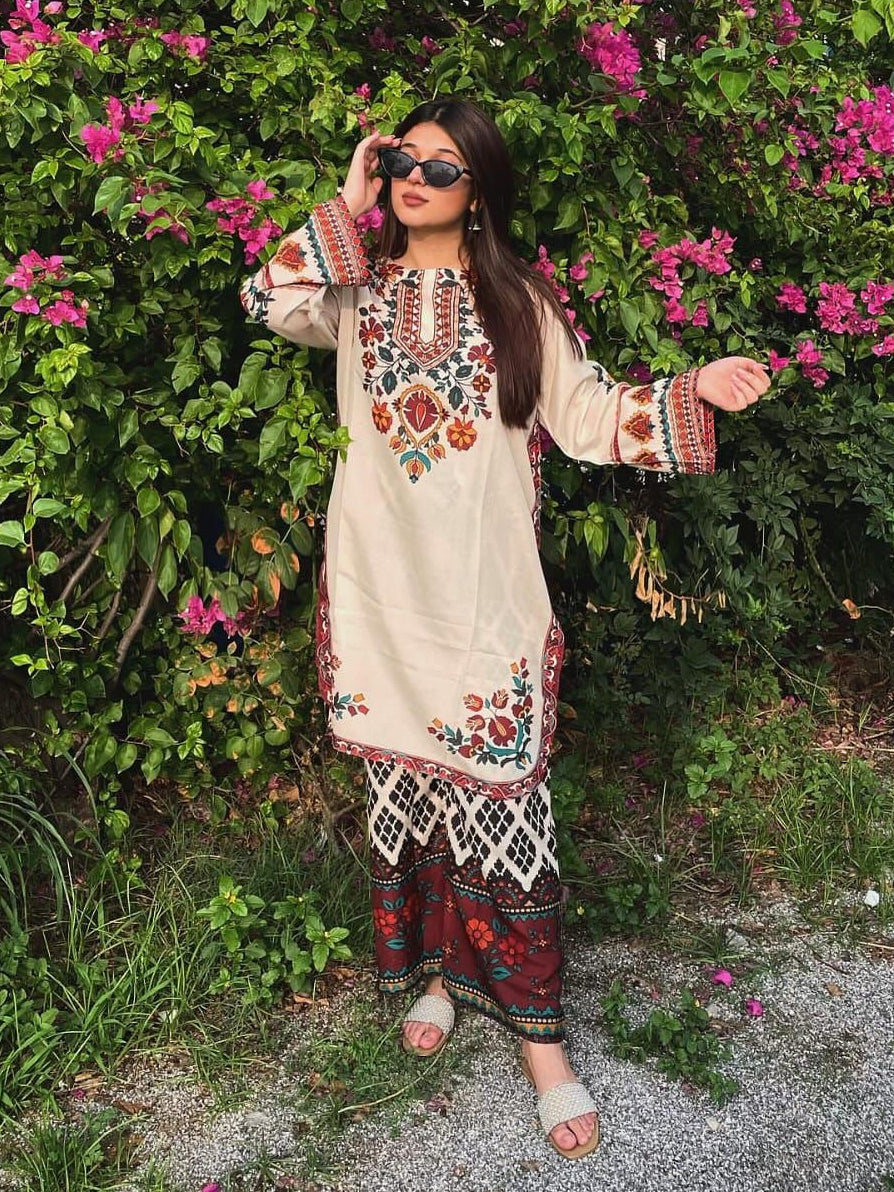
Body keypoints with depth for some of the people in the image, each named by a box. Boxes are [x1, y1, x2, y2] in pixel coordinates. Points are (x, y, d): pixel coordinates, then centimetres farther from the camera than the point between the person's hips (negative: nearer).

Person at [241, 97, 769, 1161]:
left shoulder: (516, 301, 6)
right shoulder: (360, 292, 8)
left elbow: (588, 416, 2)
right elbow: (270, 302, -12)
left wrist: (691, 394, -9)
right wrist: (345, 207, -6)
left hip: (485, 596, -2)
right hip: (378, 592, 2)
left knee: (500, 801, -2)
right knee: (404, 789, 13)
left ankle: (537, 1031, 11)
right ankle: (434, 966, 35)